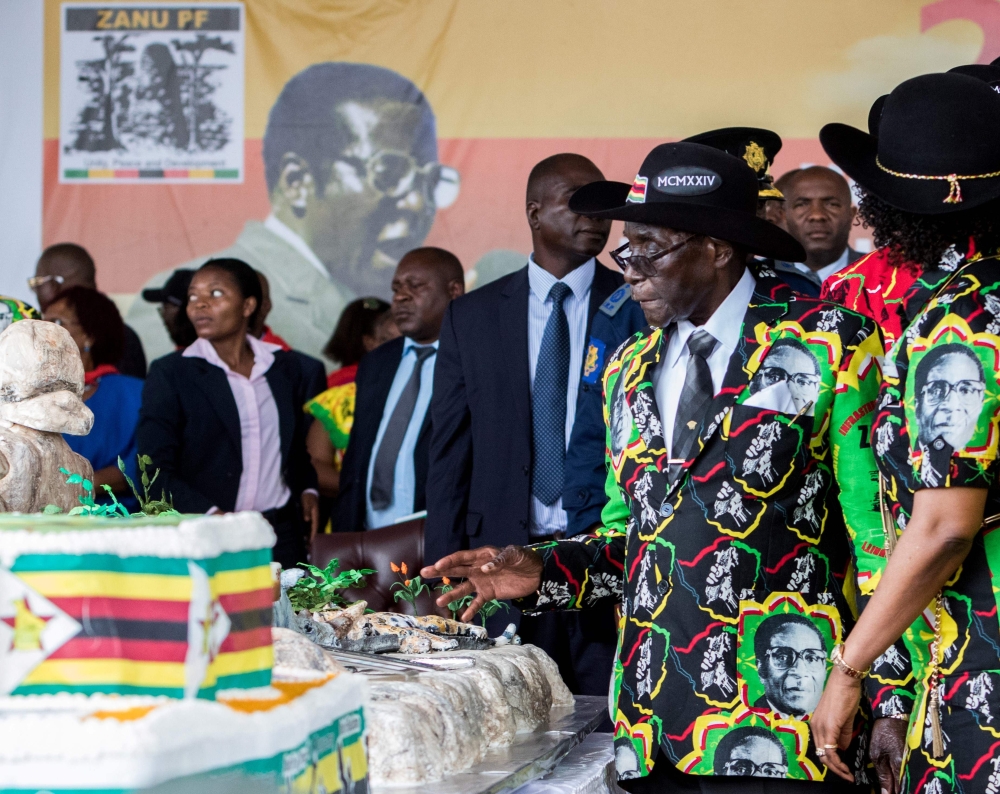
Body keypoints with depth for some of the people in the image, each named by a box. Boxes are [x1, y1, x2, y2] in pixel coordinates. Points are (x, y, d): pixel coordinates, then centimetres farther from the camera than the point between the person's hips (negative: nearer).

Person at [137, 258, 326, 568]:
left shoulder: (291, 369, 10)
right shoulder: (170, 374, 0)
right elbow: (155, 470, -6)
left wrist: (308, 489, 4)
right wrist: (210, 514, -18)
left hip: (282, 537, 3)